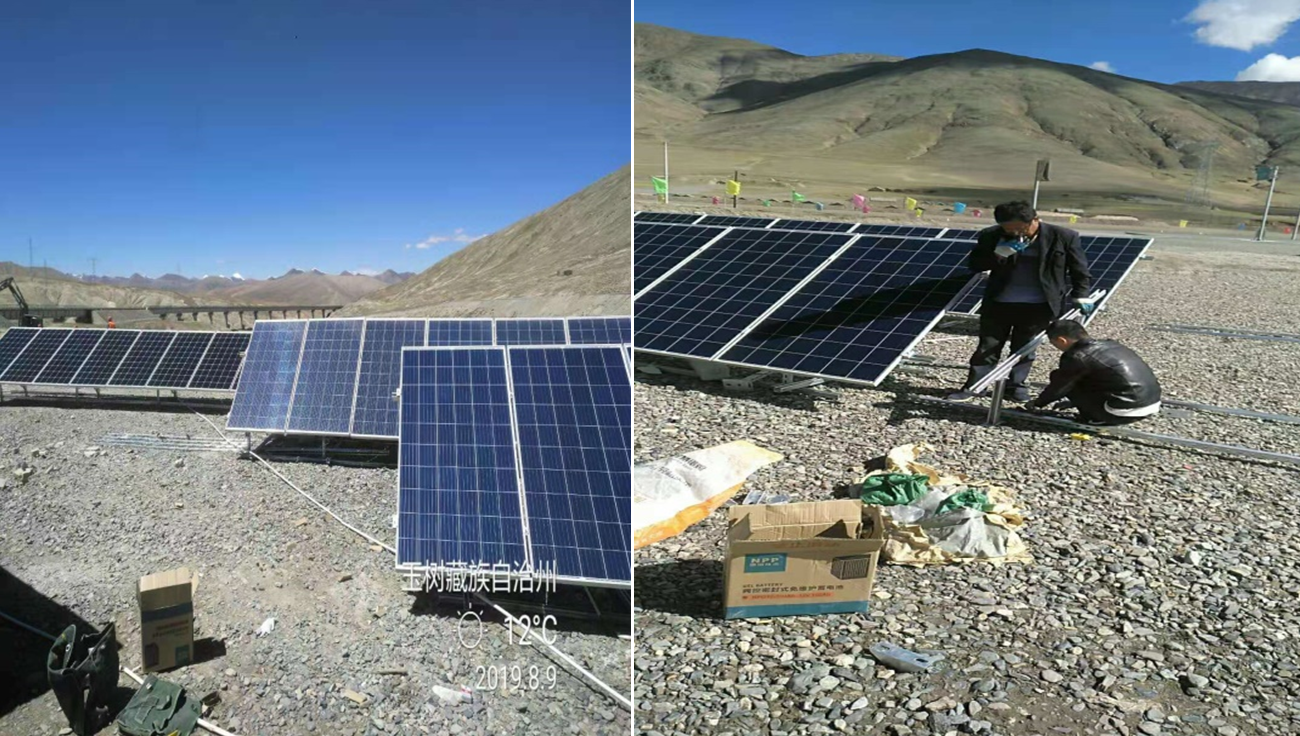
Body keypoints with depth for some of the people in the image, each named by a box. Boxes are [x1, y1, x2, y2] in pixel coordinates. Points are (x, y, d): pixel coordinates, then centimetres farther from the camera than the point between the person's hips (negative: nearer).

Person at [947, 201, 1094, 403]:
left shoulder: (1063, 237, -9)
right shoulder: (991, 236, -8)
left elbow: (1079, 270, 1)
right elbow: (974, 265, -6)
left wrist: (1080, 296, -4)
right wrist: (1000, 253, -21)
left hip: (1037, 306, -1)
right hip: (999, 302, 1)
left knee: (1024, 348, 10)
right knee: (987, 346, 5)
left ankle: (1017, 385, 25)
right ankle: (972, 387, 12)